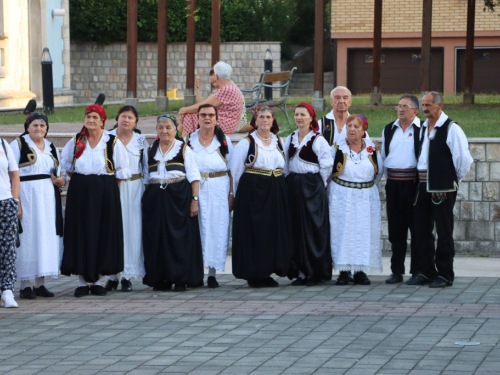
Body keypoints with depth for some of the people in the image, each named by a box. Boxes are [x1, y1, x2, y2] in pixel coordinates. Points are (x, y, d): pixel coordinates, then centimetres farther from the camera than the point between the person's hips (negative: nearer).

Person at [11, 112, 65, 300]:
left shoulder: (51, 148, 18)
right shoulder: (18, 145, 1)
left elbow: (60, 174, 24)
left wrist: (60, 181, 0)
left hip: (48, 198, 6)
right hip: (26, 196, -6)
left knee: (46, 237, 3)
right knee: (27, 236, -6)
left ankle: (40, 283, 9)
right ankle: (25, 285, -3)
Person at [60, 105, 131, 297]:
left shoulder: (113, 142, 0)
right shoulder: (75, 142, 7)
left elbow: (122, 172, 3)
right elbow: (66, 165, 19)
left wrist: (105, 185, -1)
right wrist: (80, 181, 10)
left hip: (105, 194, -2)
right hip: (80, 193, 2)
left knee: (103, 234, -1)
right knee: (80, 233, 0)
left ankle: (98, 280, 7)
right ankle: (82, 281, 4)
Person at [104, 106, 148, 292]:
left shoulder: (141, 141, 9)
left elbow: (147, 168, 11)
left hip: (133, 189, 1)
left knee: (131, 230, -2)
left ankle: (127, 276, 4)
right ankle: (112, 275, 3)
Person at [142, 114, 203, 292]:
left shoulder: (184, 149, 4)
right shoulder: (151, 151, 14)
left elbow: (194, 177, -1)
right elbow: (146, 179, 18)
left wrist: (195, 199, -10)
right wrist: (146, 200, 8)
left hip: (179, 198, -3)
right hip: (155, 200, 4)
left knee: (180, 238, -5)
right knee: (157, 239, 0)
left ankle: (181, 279, 0)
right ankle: (161, 279, 6)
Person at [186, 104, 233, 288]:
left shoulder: (224, 141, 6)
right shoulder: (189, 140, 9)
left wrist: (231, 194, -5)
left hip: (218, 190, 0)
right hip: (195, 189, 1)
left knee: (217, 229, -4)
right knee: (196, 229, -3)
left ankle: (212, 272, 0)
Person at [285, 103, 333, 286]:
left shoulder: (318, 140, -6)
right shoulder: (290, 139, 12)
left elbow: (326, 165, -7)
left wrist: (318, 185, -3)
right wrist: (289, 181, 10)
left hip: (312, 187, -6)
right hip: (293, 186, 6)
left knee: (313, 228, -5)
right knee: (296, 228, 3)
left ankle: (314, 272, -1)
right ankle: (300, 271, 7)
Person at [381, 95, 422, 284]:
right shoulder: (389, 130, 13)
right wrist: (389, 178, 15)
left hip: (414, 182, -5)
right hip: (393, 184, 5)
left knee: (417, 228, -1)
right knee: (396, 228, 6)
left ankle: (417, 270, 5)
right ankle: (397, 271, 11)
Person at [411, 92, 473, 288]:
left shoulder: (451, 128, -10)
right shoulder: (423, 128, 13)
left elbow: (464, 158, -12)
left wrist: (455, 178, -1)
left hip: (443, 188, -8)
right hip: (423, 186, 8)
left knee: (444, 233, -2)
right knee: (421, 231, 9)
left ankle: (445, 275, 3)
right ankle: (426, 273, 17)